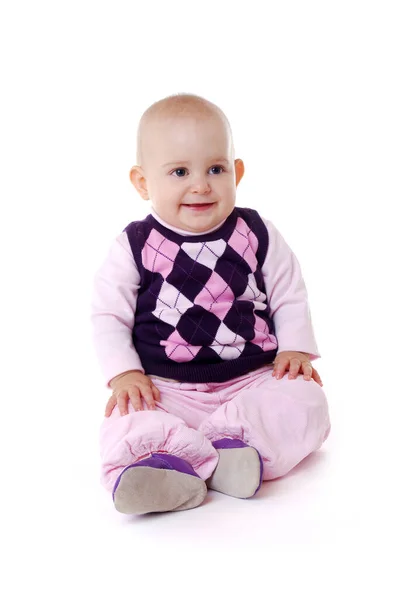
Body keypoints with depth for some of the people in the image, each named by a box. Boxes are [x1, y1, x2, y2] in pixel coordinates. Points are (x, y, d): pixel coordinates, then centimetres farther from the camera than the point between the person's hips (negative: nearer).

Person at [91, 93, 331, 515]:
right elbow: (108, 315, 3)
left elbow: (290, 299, 11)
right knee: (125, 425, -28)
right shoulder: (133, 248, 0)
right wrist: (124, 373, -9)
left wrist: (295, 350, -4)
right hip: (165, 390, -2)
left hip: (251, 381, 2)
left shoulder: (257, 236, 4)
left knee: (305, 402, -24)